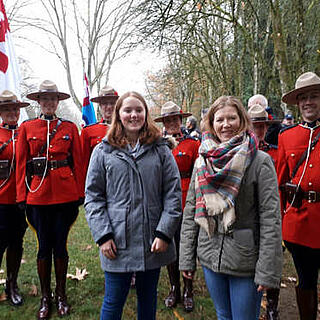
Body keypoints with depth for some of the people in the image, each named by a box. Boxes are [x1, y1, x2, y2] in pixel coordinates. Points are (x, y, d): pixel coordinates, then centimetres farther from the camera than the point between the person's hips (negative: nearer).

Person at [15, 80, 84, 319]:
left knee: (60, 245, 8)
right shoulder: (27, 127, 6)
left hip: (65, 193, 0)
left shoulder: (70, 128, 5)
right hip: (38, 195, 0)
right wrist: (22, 196, -1)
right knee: (44, 246, 9)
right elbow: (21, 164, 4)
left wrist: (80, 193, 0)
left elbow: (78, 163, 4)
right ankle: (45, 297, 26)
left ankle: (61, 295, 26)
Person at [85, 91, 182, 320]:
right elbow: (93, 197, 0)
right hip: (117, 242, -1)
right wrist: (103, 235, -7)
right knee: (114, 301, 11)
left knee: (148, 296, 19)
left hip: (153, 242, 2)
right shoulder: (103, 151, 0)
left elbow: (173, 194, -1)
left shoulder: (160, 149, 1)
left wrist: (164, 233, -8)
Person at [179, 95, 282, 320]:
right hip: (210, 257, 4)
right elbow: (190, 212, 5)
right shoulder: (202, 161, 3)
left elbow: (270, 218, -12)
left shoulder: (260, 161, -9)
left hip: (246, 260, -4)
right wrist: (186, 258, 5)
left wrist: (267, 270, -14)